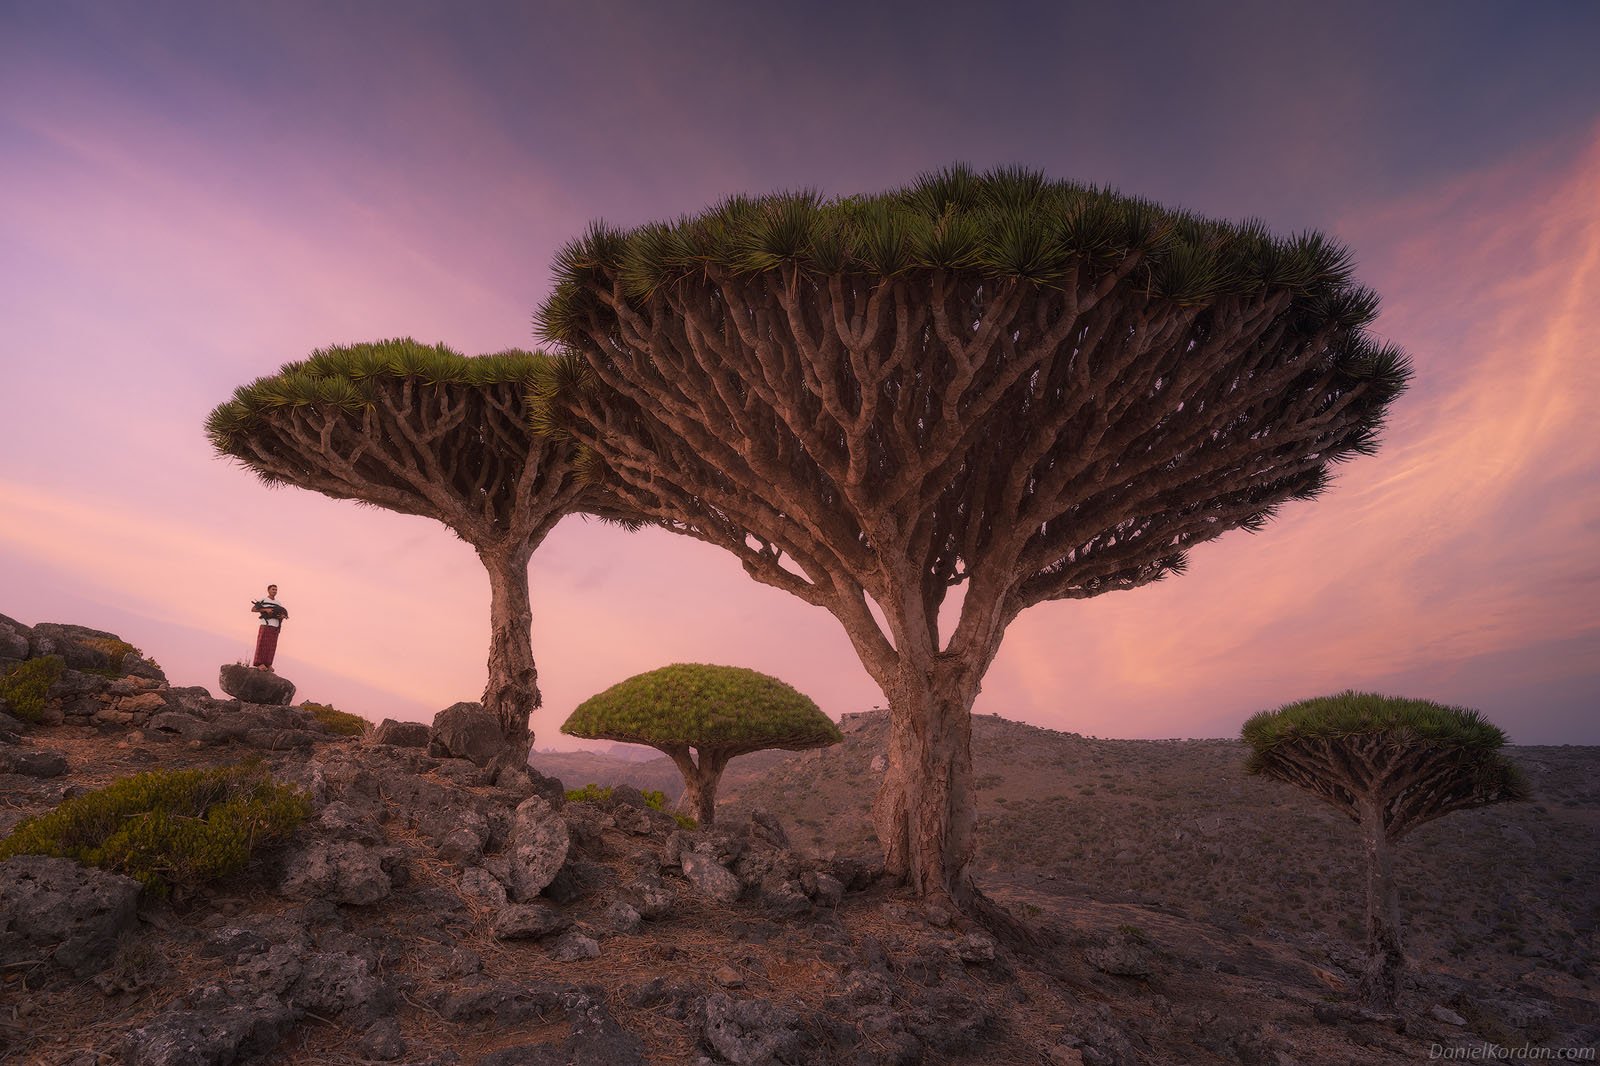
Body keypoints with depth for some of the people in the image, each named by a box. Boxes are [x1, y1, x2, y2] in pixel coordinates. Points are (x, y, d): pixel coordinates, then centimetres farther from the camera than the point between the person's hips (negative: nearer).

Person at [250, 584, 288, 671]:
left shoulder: (278, 604, 19)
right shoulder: (263, 601, 7)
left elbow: (284, 613, 20)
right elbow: (253, 609, -3)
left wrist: (283, 616, -4)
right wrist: (265, 609, -15)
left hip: (275, 627, 4)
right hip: (265, 625, -4)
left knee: (272, 646, 0)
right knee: (262, 644, -7)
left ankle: (268, 664, 2)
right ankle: (259, 663, -5)